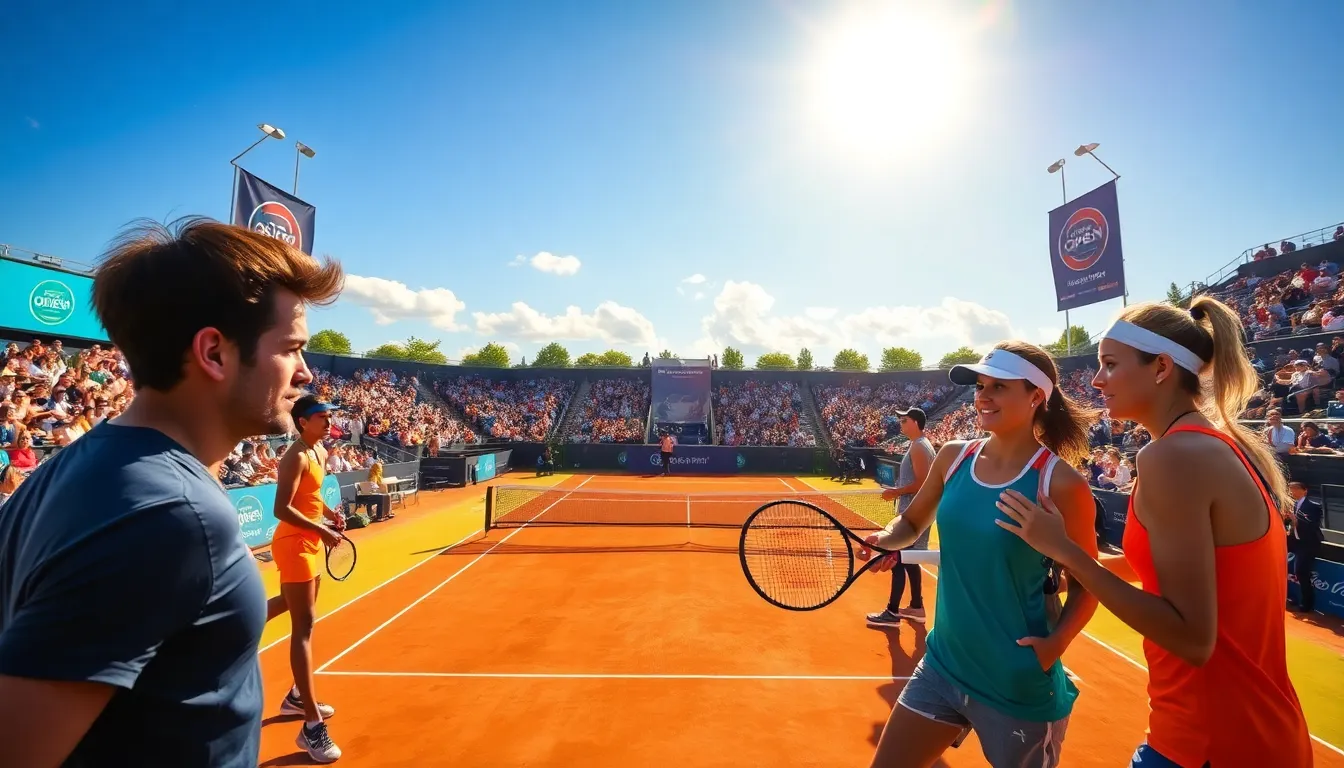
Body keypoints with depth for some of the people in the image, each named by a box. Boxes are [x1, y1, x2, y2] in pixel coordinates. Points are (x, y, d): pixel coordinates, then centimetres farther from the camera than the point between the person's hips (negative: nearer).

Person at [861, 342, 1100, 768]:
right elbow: (912, 521, 10)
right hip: (942, 664, 5)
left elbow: (1086, 584, -4)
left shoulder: (1061, 483, -16)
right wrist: (887, 539, -10)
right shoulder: (953, 456, -3)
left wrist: (1054, 643, -18)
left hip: (1019, 686, -4)